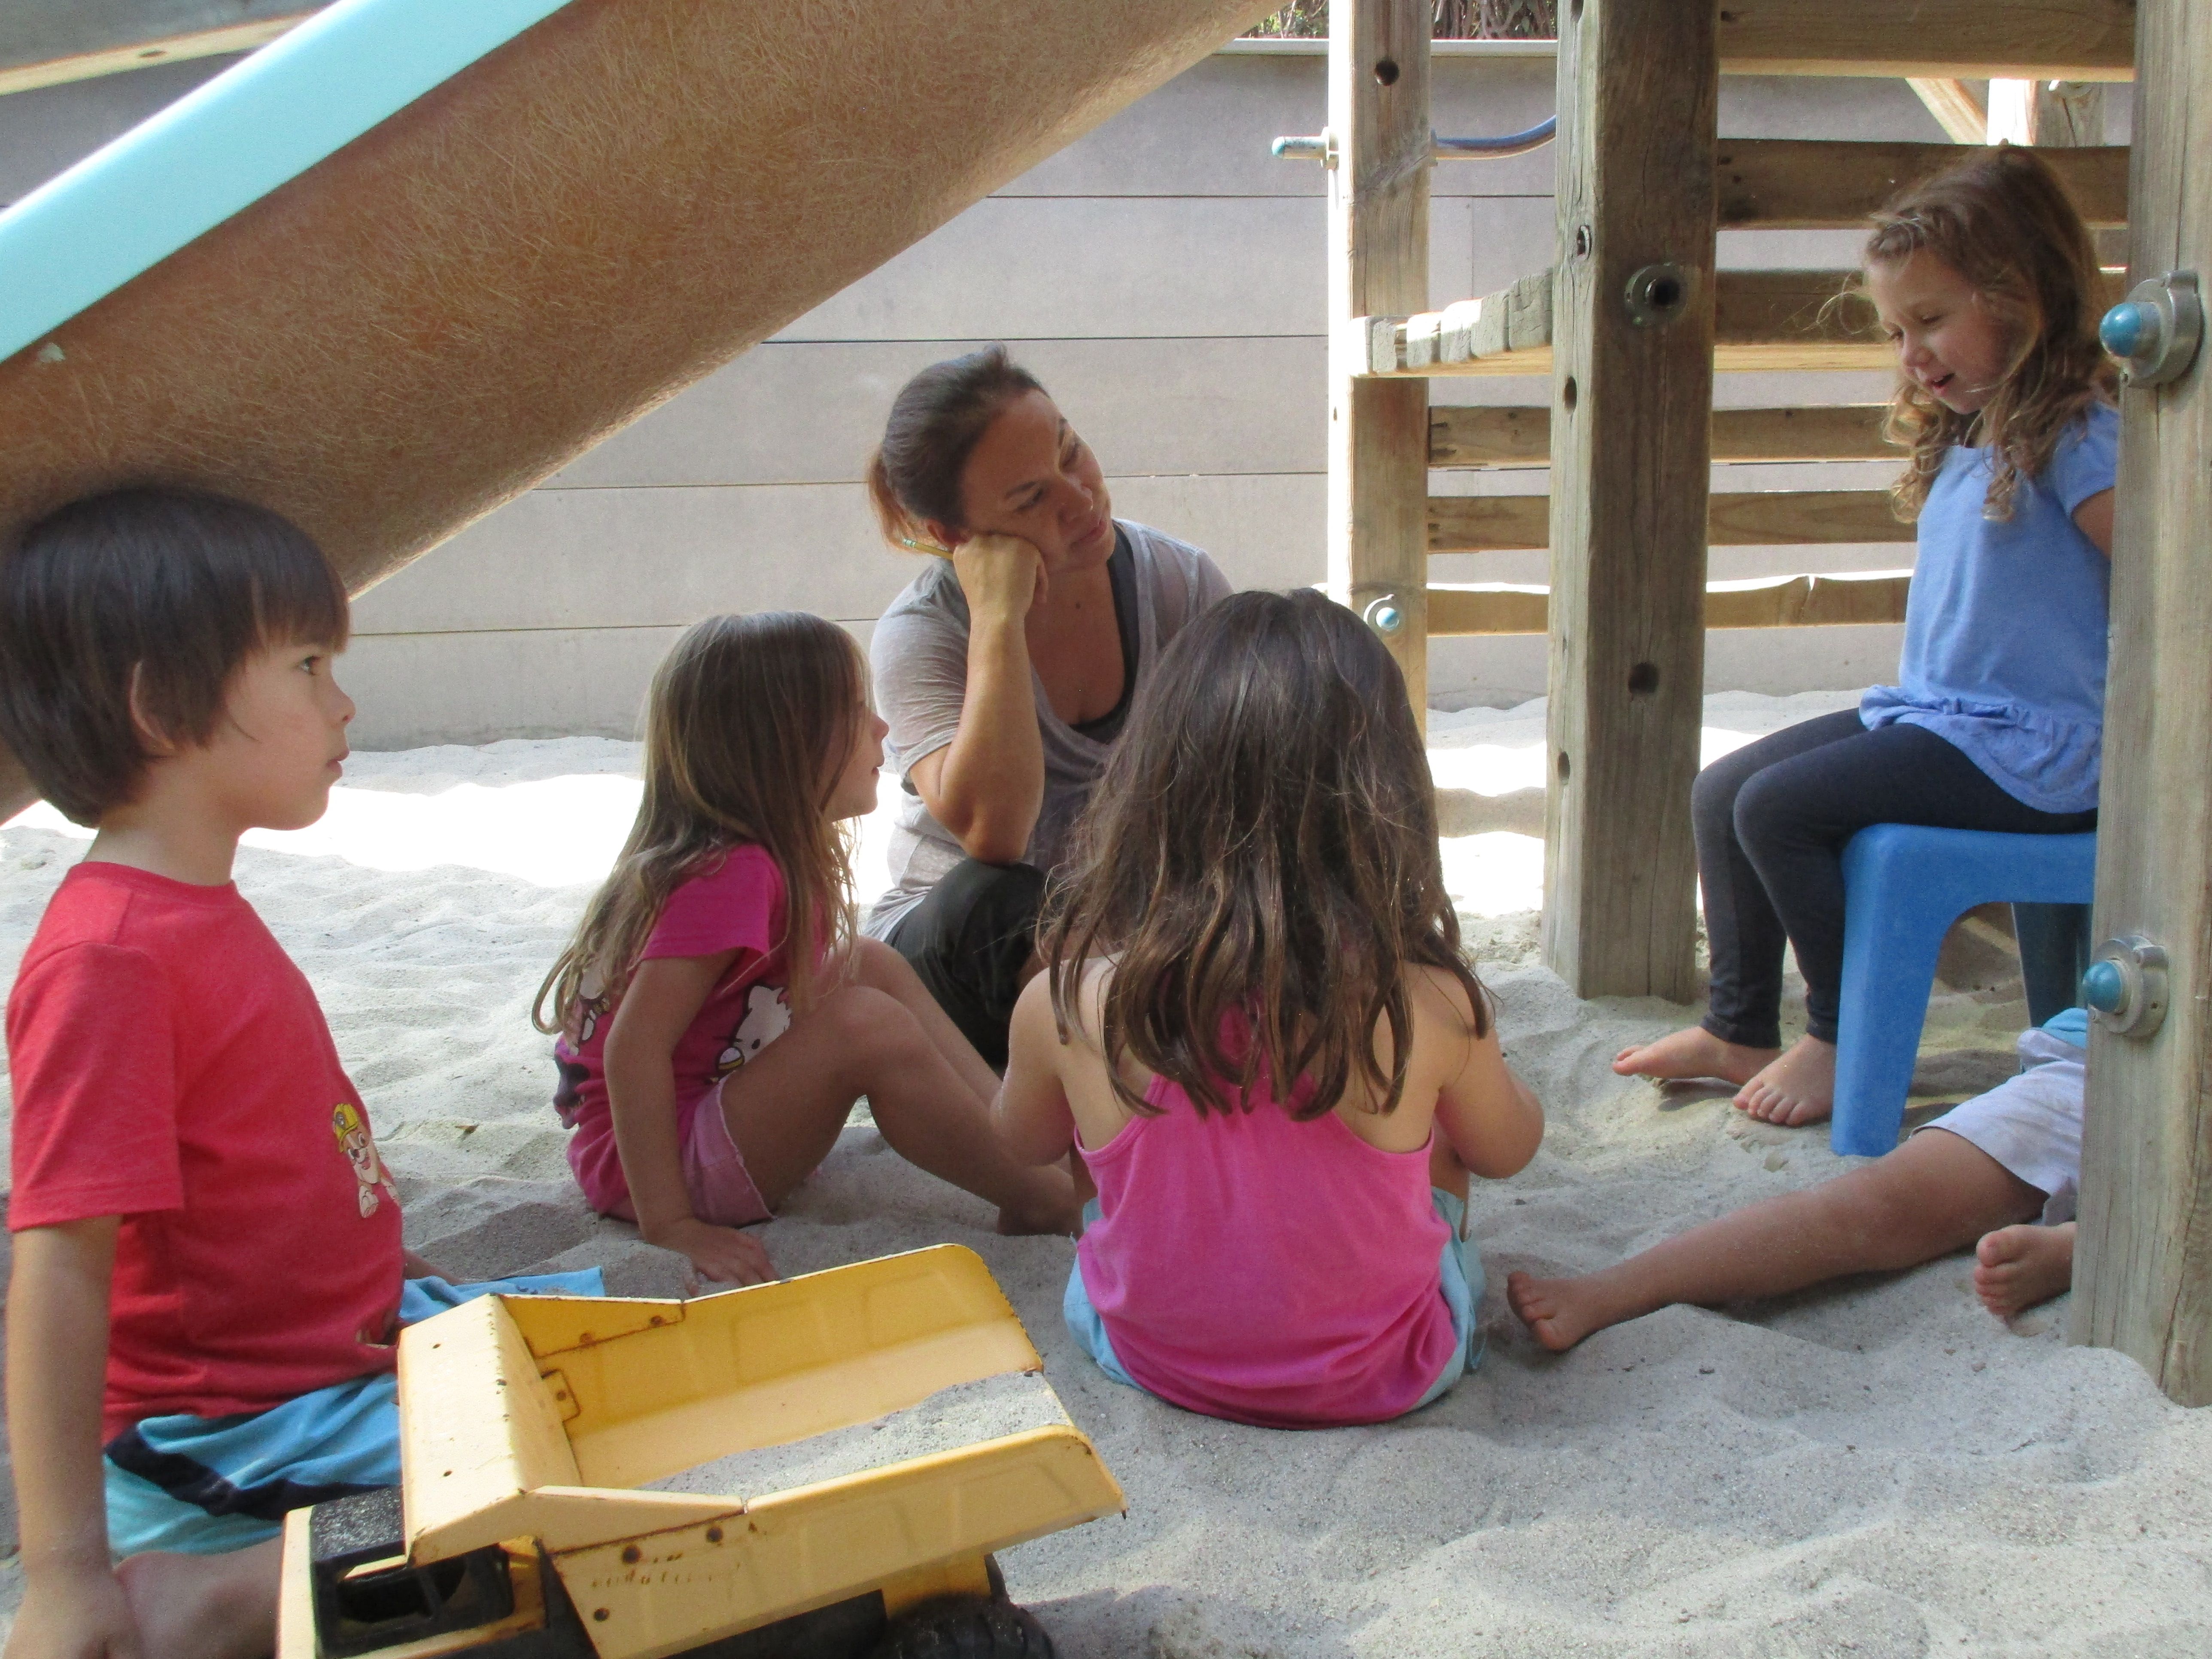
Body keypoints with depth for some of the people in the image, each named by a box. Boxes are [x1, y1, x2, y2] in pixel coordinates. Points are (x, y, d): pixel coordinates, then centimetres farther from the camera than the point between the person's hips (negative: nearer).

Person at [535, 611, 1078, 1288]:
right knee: (868, 1025, -25)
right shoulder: (732, 876, -26)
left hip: (720, 1097, 10)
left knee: (872, 965, 7)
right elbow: (634, 1049, -30)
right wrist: (672, 1225, -29)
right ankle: (1043, 1201, -13)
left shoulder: (783, 852, 4)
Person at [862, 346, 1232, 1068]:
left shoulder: (1179, 583, -6)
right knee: (987, 906, -37)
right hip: (956, 953, -2)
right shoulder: (920, 633, -15)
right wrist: (997, 618, -31)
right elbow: (992, 833, -32)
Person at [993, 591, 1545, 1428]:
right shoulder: (1428, 1008, -24)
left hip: (1149, 1356, 1)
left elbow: (1029, 1143, 2)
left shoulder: (1067, 1004, -22)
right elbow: (1506, 1151, -1)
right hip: (1391, 1377, 0)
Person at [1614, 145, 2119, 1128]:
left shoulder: (2074, 437, -14)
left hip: (2024, 751, -9)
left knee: (1779, 807, -21)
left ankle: (1843, 1037, -1)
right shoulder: (1965, 436, 15)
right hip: (1928, 714, 9)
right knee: (1722, 791, 3)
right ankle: (1740, 1028, 13)